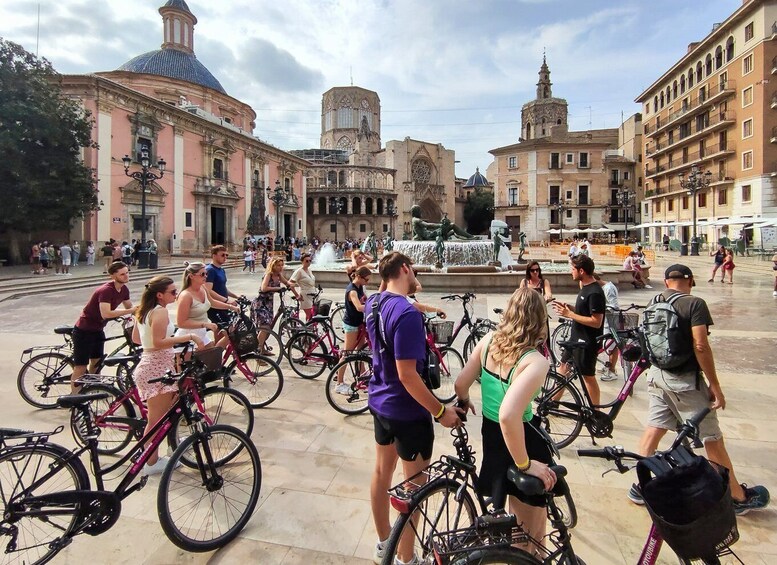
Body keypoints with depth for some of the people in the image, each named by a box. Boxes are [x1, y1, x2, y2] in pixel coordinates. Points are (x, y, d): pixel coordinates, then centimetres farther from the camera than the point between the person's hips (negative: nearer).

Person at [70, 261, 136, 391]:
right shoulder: (106, 290, -27)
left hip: (98, 330, 8)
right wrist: (130, 311, -38)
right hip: (84, 331, -8)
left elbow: (130, 308, 9)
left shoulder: (124, 289, -2)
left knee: (97, 363, 17)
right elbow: (106, 314, -39)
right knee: (81, 368, -2)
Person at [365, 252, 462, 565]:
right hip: (408, 412, -9)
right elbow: (407, 375, -29)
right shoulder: (407, 313, -28)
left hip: (380, 402, 9)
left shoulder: (373, 302, -1)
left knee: (382, 471, 21)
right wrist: (441, 411, -20)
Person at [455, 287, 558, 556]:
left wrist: (464, 402, 20)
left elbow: (460, 384, -3)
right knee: (531, 526, 18)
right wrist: (525, 464, -26)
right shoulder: (536, 362, -29)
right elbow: (508, 415, -39)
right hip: (522, 441, -7)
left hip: (489, 432, 7)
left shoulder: (489, 340, -11)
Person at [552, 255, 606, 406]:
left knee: (588, 377, 3)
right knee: (563, 367, 18)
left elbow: (596, 322, -25)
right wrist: (568, 307, 3)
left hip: (587, 342, -10)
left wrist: (569, 314, -23)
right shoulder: (585, 287, 8)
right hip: (576, 338, 10)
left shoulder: (595, 293, -23)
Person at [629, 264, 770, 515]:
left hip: (657, 375, 5)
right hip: (685, 380, -5)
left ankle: (640, 485, 19)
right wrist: (715, 385, -14)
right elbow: (700, 346, -20)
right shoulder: (694, 304, -14)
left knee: (653, 429, 13)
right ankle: (739, 497, 25)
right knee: (712, 438, 8)